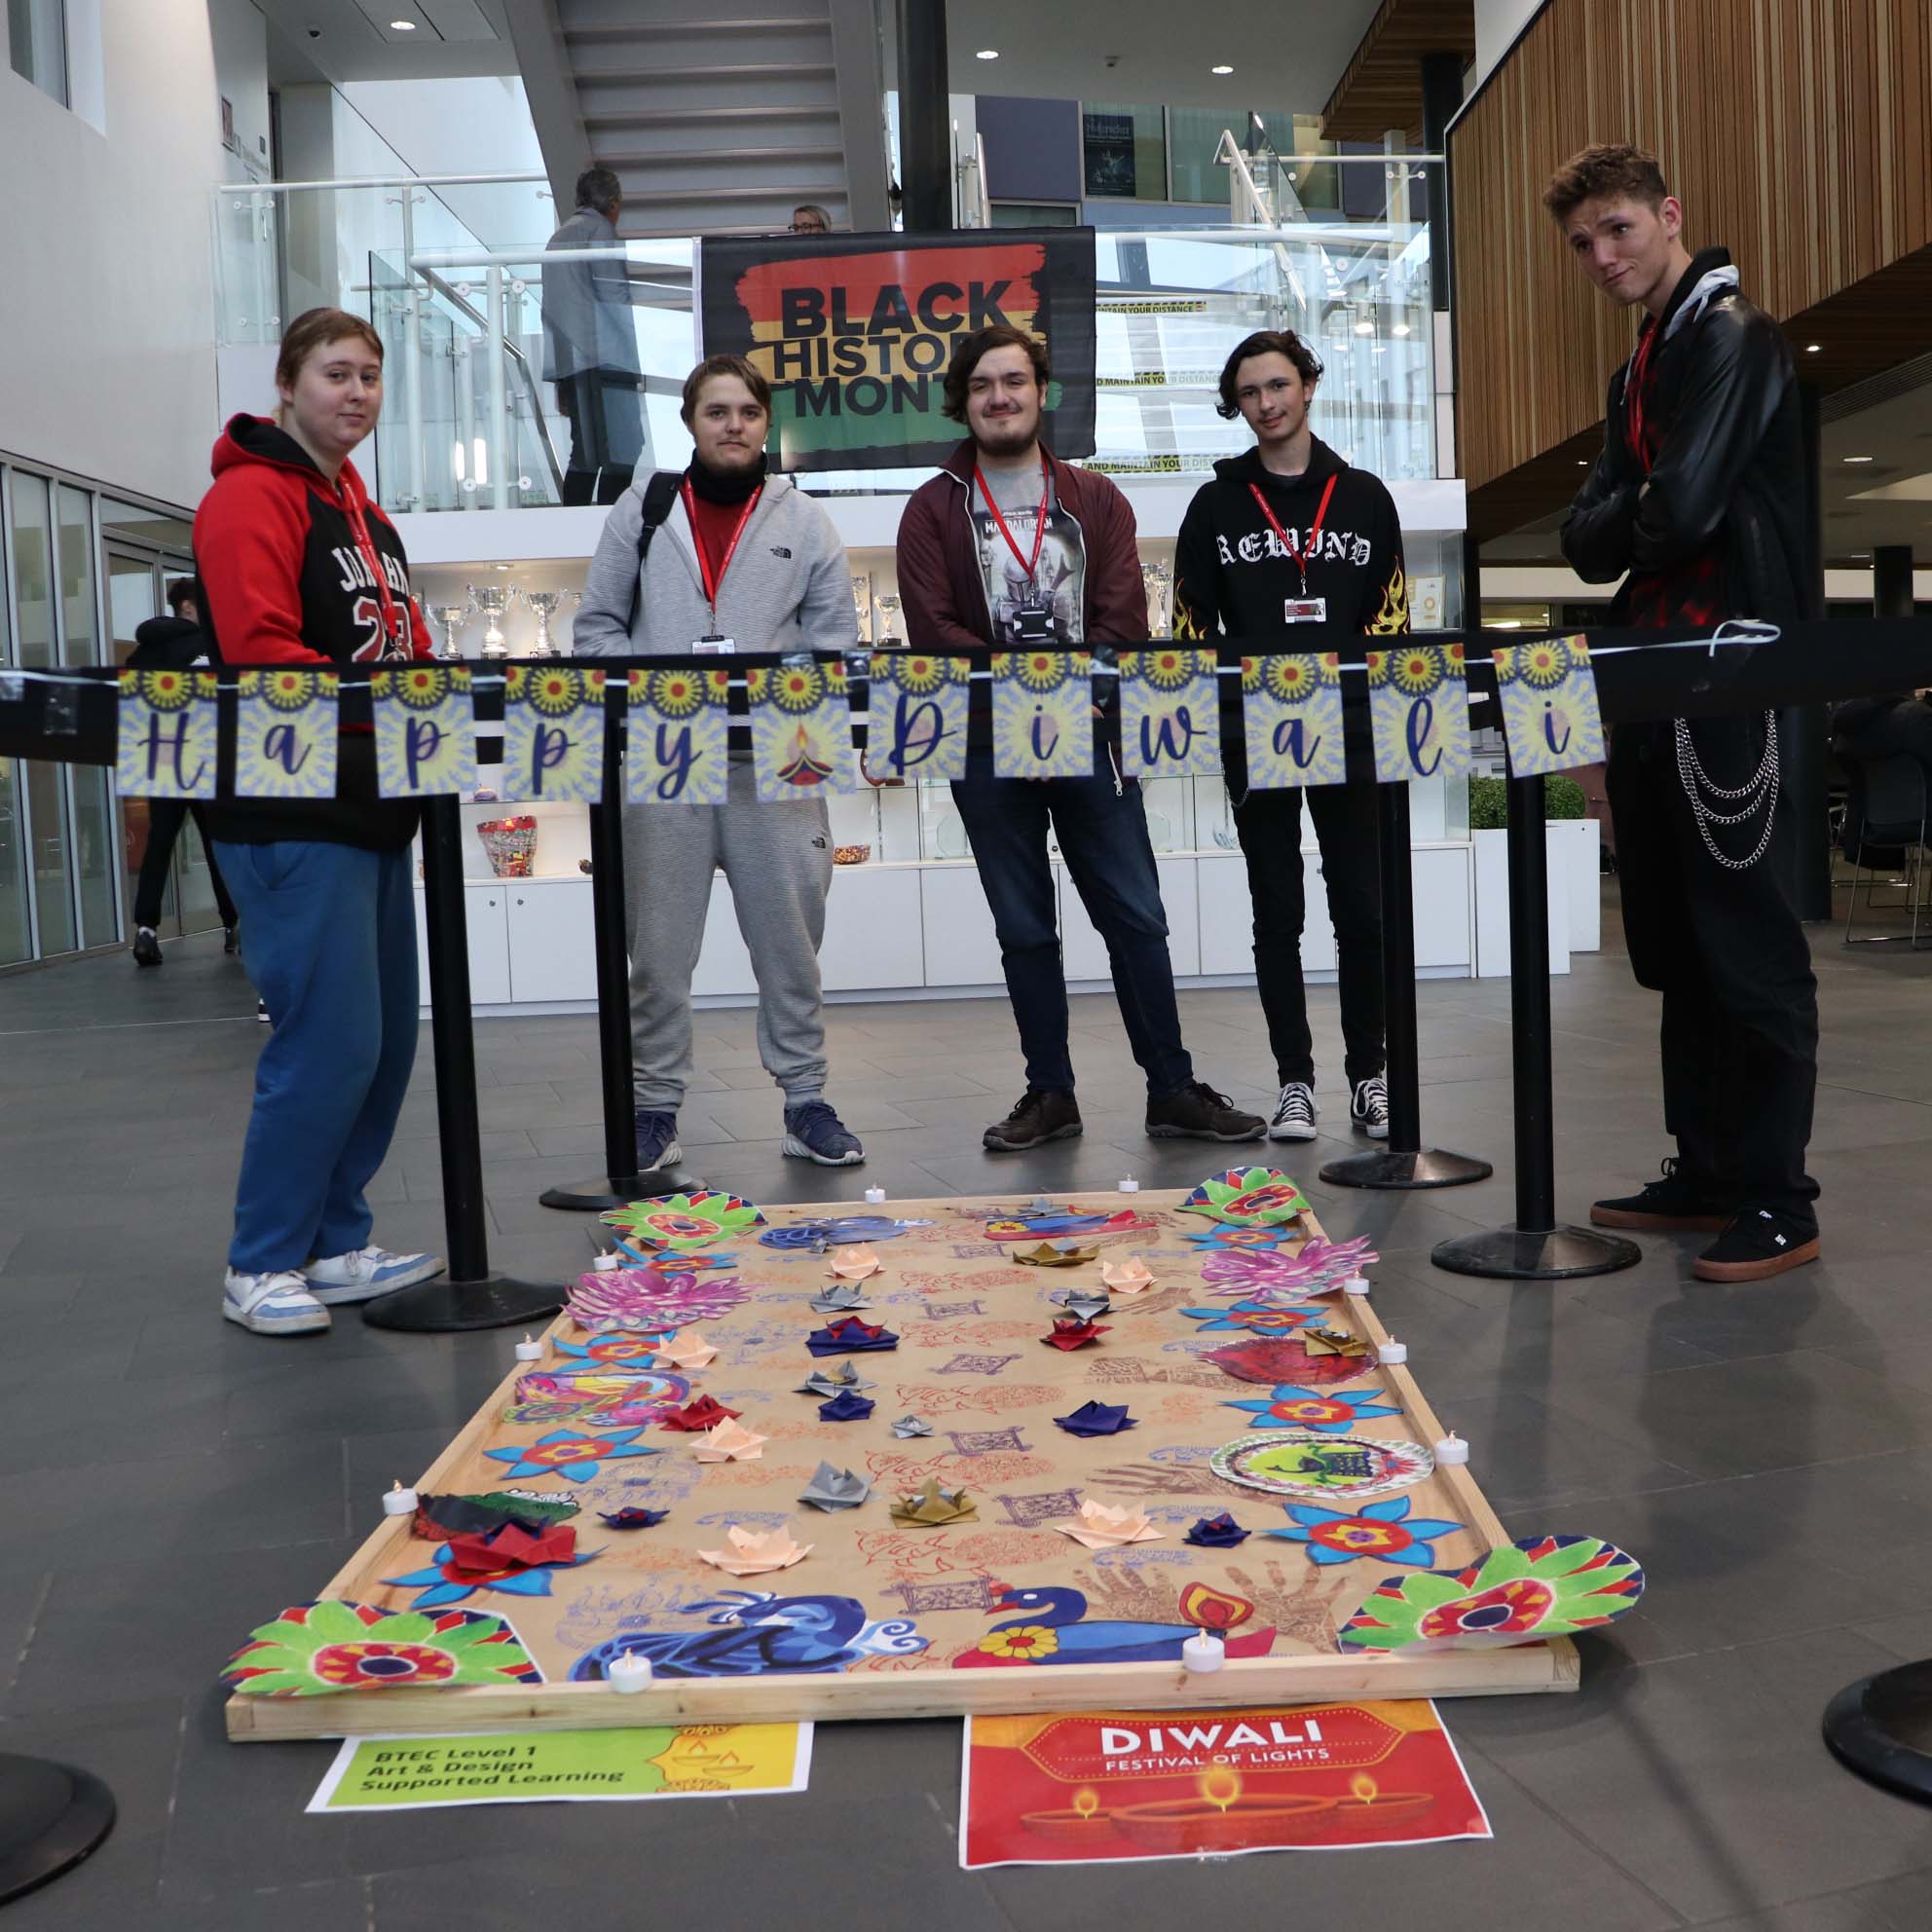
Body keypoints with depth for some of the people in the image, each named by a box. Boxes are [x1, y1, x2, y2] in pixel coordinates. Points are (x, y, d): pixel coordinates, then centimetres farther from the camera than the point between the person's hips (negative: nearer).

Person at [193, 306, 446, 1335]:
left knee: (384, 1042, 10)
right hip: (292, 816, -9)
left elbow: (406, 658, 22)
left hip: (373, 810, 9)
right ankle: (259, 1268, 6)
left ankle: (335, 1247, 22)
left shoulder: (363, 512, 21)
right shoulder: (250, 498, -8)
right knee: (329, 1041, -9)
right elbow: (260, 655, -19)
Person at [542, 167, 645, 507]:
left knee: (585, 455, 9)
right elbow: (615, 295, -11)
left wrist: (563, 386, 20)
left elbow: (552, 309, 21)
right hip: (604, 358, -8)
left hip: (568, 360, 8)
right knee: (621, 454, -11)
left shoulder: (558, 237, 23)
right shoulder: (599, 229, -1)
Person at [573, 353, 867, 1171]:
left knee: (790, 940, 5)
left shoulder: (803, 521, 9)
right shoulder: (640, 511, 10)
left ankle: (806, 1101, 17)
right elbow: (597, 628, 9)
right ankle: (655, 1109, 14)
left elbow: (832, 642, 7)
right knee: (658, 947, 3)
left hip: (774, 765, 0)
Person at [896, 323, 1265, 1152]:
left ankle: (1173, 1091, 10)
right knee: (1024, 928, 7)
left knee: (1137, 918, 1)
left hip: (1088, 739, 1)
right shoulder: (932, 509, 6)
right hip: (987, 749, 0)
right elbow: (934, 630, -6)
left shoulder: (1096, 500, 9)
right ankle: (1050, 1093, 16)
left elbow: (1122, 624, -1)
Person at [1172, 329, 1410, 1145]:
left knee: (1362, 910, 2)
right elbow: (1190, 627, 5)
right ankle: (1294, 1082, 12)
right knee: (1277, 914, 5)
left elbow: (1391, 617, 7)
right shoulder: (1217, 504, 7)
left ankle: (1369, 1077, 13)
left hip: (1348, 731, 0)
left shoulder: (1364, 496, 9)